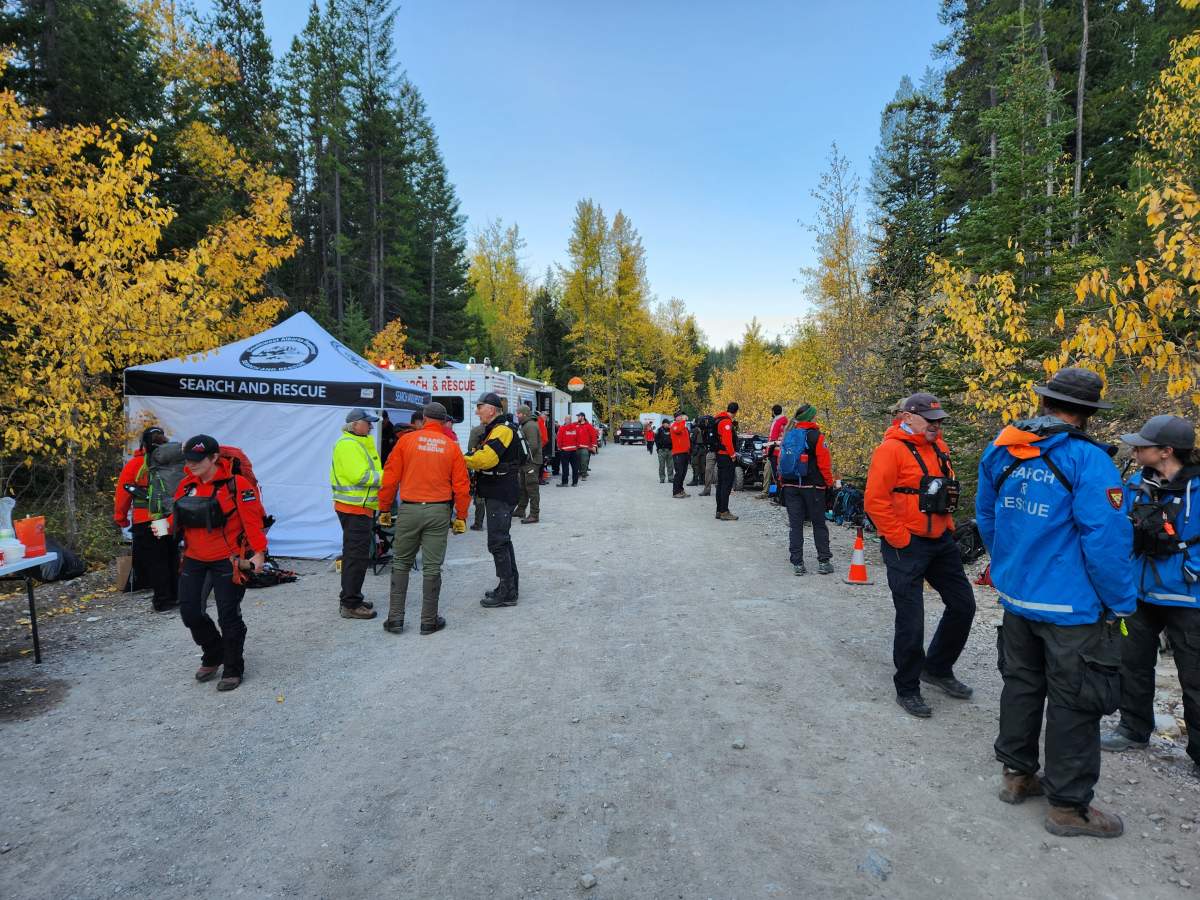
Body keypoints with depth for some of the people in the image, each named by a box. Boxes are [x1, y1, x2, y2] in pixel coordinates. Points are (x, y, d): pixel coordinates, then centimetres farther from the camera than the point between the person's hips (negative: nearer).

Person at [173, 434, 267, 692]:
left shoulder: (236, 484, -14)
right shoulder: (186, 485, 5)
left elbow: (253, 520, -16)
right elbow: (179, 517, 15)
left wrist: (259, 552, -21)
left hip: (227, 561, -6)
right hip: (194, 560, 6)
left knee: (228, 616, 1)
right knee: (190, 612, 8)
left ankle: (233, 670, 19)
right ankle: (213, 656, 33)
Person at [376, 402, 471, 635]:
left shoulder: (407, 440, 1)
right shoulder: (451, 446, 2)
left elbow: (390, 477, 0)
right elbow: (461, 485, 1)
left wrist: (384, 509, 10)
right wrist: (461, 517, 10)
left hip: (409, 509, 0)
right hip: (439, 511, 0)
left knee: (401, 564, 13)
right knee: (432, 567, 6)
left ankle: (395, 618, 15)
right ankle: (429, 621, 12)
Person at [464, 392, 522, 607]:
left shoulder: (503, 430, -16)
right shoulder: (493, 430, 19)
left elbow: (486, 458, -28)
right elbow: (482, 458, 15)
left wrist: (462, 460, -17)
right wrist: (468, 460, -3)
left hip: (501, 495, -11)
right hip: (496, 493, 11)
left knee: (498, 542, -7)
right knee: (502, 539, 16)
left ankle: (508, 593, -1)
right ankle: (511, 586, 26)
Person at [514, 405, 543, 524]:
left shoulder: (530, 426, -16)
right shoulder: (525, 425, 18)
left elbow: (533, 445, -25)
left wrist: (526, 457, -19)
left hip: (532, 462, -11)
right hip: (526, 462, 11)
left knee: (532, 489, -7)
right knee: (522, 487, 18)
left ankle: (534, 515, -4)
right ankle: (520, 510, 29)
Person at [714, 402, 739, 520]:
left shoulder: (720, 420, 14)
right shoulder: (726, 422, -16)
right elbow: (727, 440, -23)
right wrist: (732, 454, -13)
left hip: (720, 455, 10)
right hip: (726, 456, -10)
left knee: (721, 483, 14)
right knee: (727, 484, -8)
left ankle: (719, 510, 19)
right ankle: (724, 512, -9)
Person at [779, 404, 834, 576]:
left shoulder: (787, 436, 6)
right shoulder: (816, 436, -10)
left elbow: (781, 461, 11)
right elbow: (824, 463, -9)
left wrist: (783, 483, 18)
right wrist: (829, 483, 2)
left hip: (790, 486, 4)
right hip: (812, 487, -4)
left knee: (795, 524, 6)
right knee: (819, 524, 8)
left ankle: (797, 563, 5)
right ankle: (824, 561, 11)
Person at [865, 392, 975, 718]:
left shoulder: (939, 446, 10)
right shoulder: (891, 449, -15)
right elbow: (875, 501, -20)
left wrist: (948, 525, 14)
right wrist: (901, 540, -17)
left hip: (941, 542, 8)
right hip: (907, 546, -8)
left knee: (963, 605, 15)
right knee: (911, 620, -1)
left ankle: (937, 668, 34)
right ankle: (907, 689, 17)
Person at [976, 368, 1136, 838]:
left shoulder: (999, 451, 1)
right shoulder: (1087, 459, -19)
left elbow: (986, 517, 12)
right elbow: (1106, 540, -20)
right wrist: (1121, 604, -8)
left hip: (1015, 597, 6)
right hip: (1072, 606, -6)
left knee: (1021, 684, 21)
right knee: (1074, 703, 8)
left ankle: (1016, 773, 35)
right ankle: (1068, 805, 21)